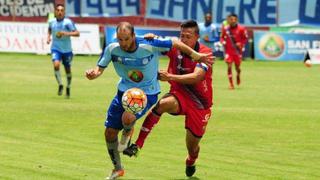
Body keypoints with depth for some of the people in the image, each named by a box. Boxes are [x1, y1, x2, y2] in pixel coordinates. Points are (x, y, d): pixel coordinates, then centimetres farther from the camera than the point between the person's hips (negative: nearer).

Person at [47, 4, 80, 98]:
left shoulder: (68, 22, -14)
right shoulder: (52, 22, -1)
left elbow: (77, 33, -17)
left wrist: (67, 33, -31)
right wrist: (48, 36, 6)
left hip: (67, 50, -1)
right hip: (56, 49, 1)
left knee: (68, 70, 9)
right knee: (56, 65, -24)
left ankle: (68, 88, 34)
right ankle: (60, 85, -5)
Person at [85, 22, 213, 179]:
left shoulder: (149, 45, -26)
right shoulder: (112, 49, -17)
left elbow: (174, 43, -11)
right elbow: (99, 69, -5)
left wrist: (195, 55, -7)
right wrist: (92, 74, -29)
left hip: (147, 92, -4)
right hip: (125, 89, 4)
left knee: (127, 118, -33)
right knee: (109, 133, 3)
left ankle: (128, 132, 8)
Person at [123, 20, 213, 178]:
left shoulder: (204, 53, -19)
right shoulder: (175, 49, -8)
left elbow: (196, 77, -33)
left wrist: (170, 77, -42)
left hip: (199, 103, -2)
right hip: (179, 95, 2)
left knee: (192, 146, 5)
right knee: (163, 104, -35)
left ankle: (191, 163, 46)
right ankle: (137, 145, -37)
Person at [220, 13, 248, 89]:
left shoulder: (241, 29, -8)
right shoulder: (225, 28, -3)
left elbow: (245, 38, 0)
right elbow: (222, 37, 10)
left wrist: (240, 43, -17)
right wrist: (223, 42, -11)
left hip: (237, 50, 0)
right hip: (228, 50, 0)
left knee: (237, 67, 9)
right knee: (229, 66, -11)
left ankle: (238, 76, 45)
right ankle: (231, 84, -4)